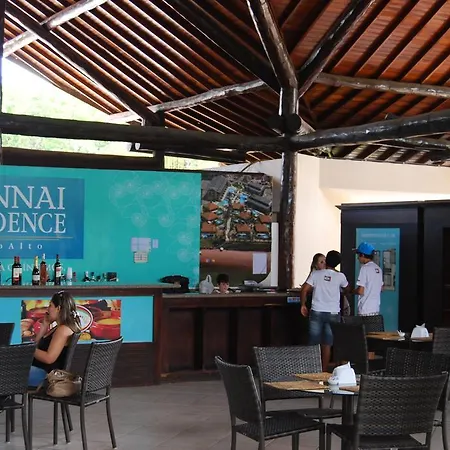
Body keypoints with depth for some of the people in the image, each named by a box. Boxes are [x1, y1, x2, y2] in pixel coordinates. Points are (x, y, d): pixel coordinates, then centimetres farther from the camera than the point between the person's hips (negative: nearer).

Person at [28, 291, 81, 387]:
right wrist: (45, 324, 13)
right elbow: (37, 345, 21)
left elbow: (49, 358, -23)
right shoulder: (59, 328, 16)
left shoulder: (64, 330, -16)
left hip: (45, 373, -10)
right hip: (37, 368, 10)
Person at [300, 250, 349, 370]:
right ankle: (324, 370, 8)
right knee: (327, 344, 5)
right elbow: (346, 289, 19)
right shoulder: (340, 276, -1)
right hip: (333, 314, 0)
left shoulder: (316, 274, -2)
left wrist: (303, 305, 8)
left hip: (316, 312, 0)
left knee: (314, 344, 6)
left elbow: (304, 290, -6)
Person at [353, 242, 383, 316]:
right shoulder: (378, 268, 10)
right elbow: (381, 288, 19)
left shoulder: (365, 268, -14)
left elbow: (360, 291, -18)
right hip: (376, 308, 8)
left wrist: (352, 291, 0)